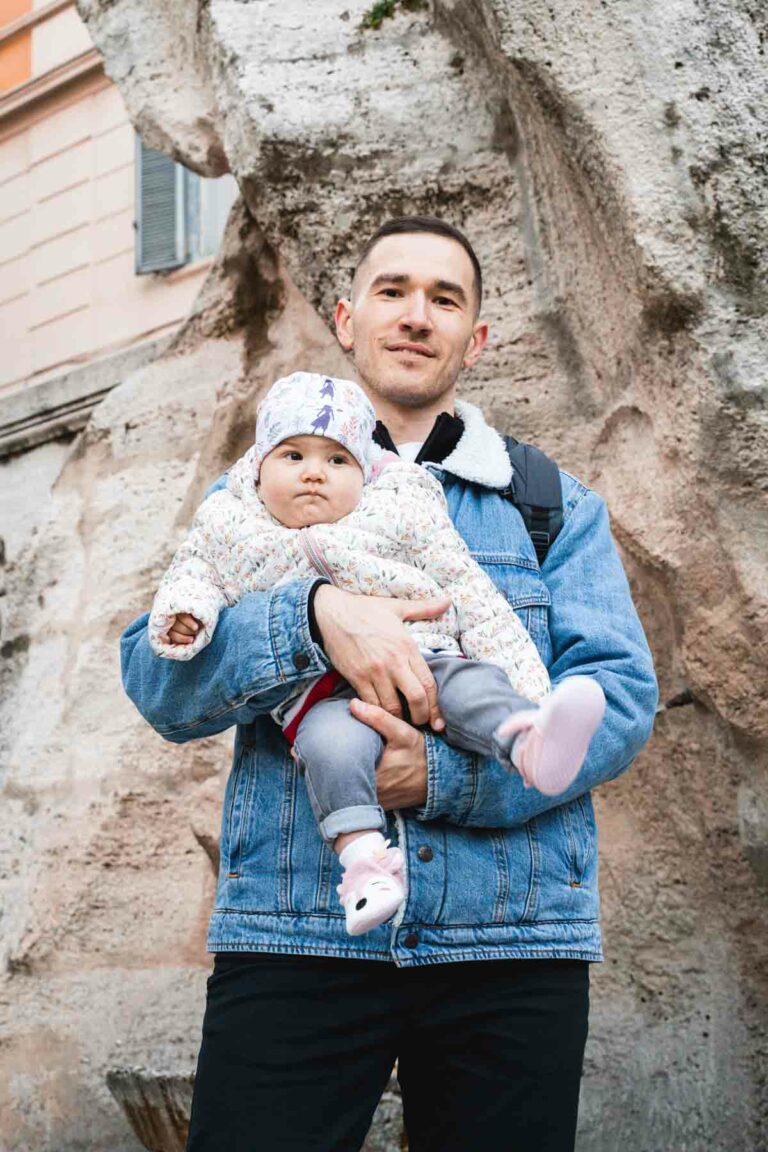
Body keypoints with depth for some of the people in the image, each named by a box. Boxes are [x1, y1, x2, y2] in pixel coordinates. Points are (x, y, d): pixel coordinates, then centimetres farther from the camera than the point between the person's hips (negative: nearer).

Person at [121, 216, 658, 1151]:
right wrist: (314, 617, -19)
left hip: (513, 942, 1)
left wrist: (446, 780, -16)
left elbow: (621, 694, 0)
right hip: (296, 933, 0)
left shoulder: (553, 504, 13)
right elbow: (155, 679, 0)